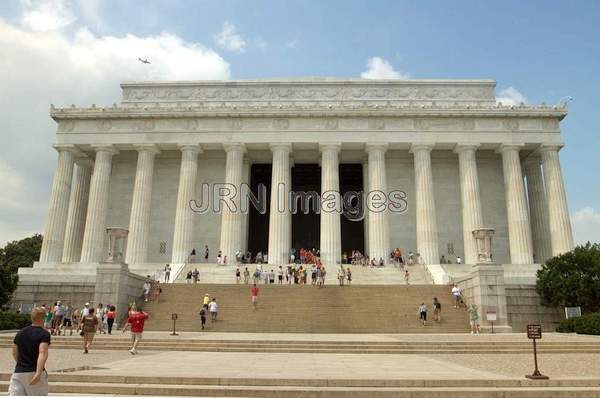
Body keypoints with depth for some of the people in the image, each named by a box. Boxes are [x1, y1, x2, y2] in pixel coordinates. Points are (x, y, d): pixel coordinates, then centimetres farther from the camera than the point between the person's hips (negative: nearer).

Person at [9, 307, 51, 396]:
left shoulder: (20, 333, 11)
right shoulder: (44, 334, -8)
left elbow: (14, 353, 22)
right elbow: (43, 353, -22)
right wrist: (38, 373, -27)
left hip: (18, 372, 4)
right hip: (34, 372, -4)